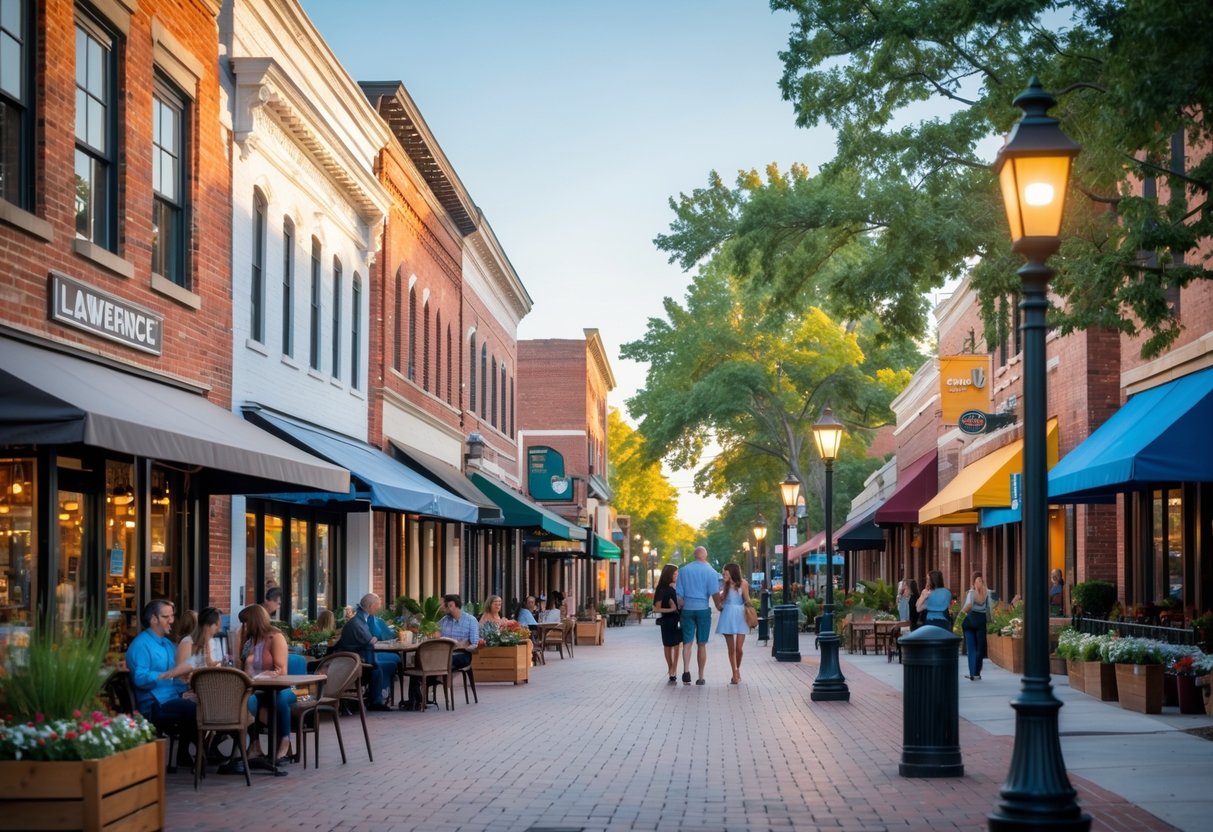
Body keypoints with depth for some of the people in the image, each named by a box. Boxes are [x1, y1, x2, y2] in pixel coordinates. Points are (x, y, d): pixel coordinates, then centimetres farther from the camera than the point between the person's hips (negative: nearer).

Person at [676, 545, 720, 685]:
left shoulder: (683, 570, 3)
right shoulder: (711, 572, -3)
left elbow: (679, 593, 4)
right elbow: (714, 593, -6)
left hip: (687, 609, 1)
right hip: (703, 609, -1)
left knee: (687, 642, 3)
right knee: (702, 644, 6)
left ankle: (686, 670, -19)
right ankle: (700, 677, 8)